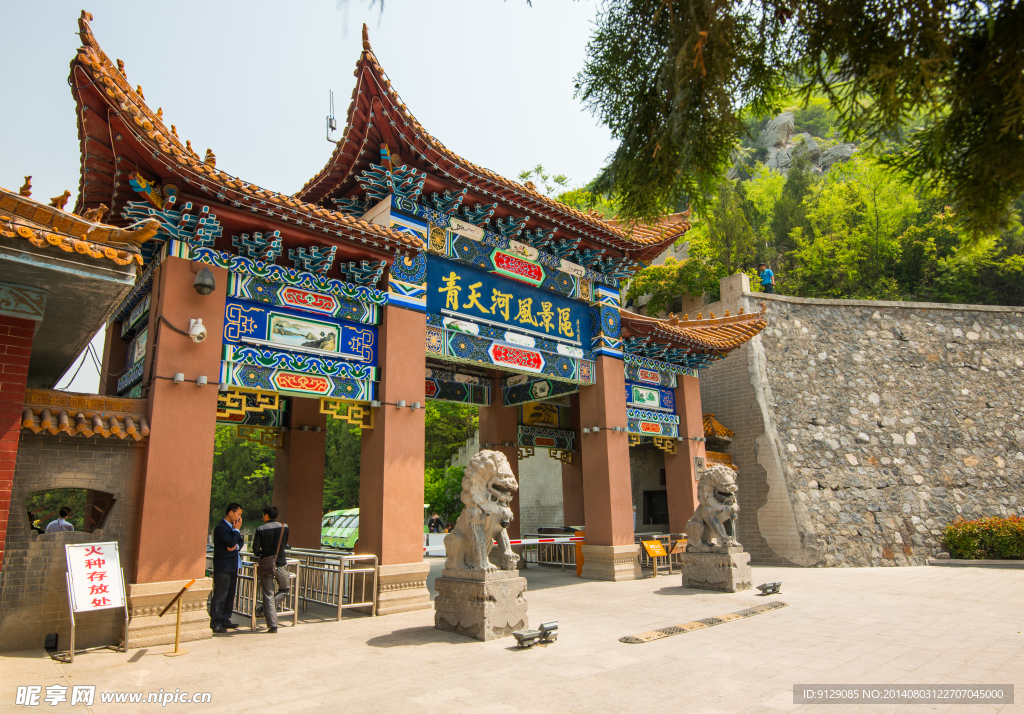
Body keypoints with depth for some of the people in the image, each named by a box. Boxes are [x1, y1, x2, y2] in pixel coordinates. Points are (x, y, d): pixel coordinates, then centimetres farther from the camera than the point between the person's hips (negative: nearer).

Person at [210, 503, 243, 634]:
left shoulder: (232, 527, 15)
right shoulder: (221, 528, -15)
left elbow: (240, 541, 15)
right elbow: (231, 542, -24)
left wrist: (236, 546, -7)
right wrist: (236, 529, -12)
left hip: (232, 566, 9)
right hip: (223, 567, -9)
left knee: (230, 595, 13)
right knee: (220, 596, -4)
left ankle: (225, 620, 22)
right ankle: (216, 623, 2)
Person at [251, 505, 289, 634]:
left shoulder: (260, 530, -7)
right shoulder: (284, 527, -1)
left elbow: (255, 550, -9)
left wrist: (261, 555, 13)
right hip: (280, 565, 1)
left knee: (268, 596, 6)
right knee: (284, 590, 22)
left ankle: (272, 625, 3)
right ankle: (271, 608, 0)